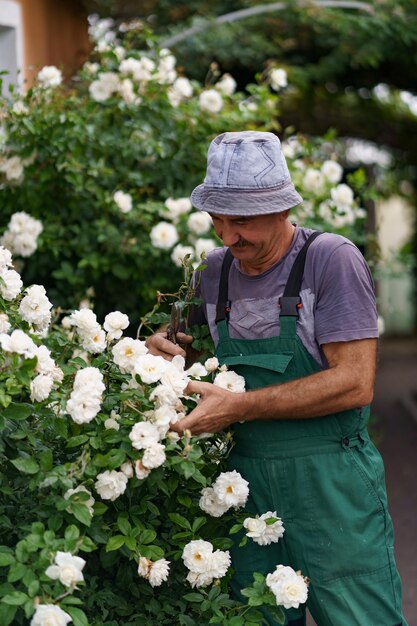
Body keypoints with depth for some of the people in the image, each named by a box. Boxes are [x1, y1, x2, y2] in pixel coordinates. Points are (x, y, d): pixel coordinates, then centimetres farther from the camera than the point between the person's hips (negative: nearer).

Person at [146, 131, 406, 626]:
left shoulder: (330, 259, -11)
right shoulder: (215, 271, 8)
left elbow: (354, 383, -18)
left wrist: (238, 407, -19)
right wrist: (170, 352, 0)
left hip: (330, 482, -5)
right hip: (247, 477, 5)